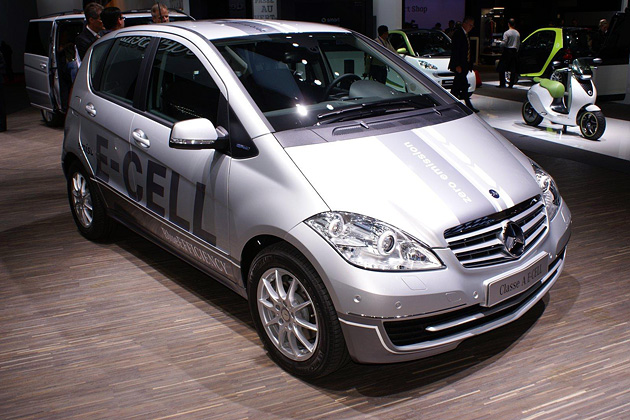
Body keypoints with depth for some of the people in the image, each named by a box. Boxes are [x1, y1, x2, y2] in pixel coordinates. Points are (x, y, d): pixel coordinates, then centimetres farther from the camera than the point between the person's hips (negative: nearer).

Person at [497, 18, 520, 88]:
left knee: (502, 68, 1)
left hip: (507, 51, -5)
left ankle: (502, 83, -4)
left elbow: (504, 43, -14)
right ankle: (511, 84, 4)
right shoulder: (518, 33, 7)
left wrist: (501, 43, 7)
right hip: (514, 52, 5)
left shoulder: (506, 33, -11)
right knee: (513, 69, 6)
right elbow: (519, 44, 12)